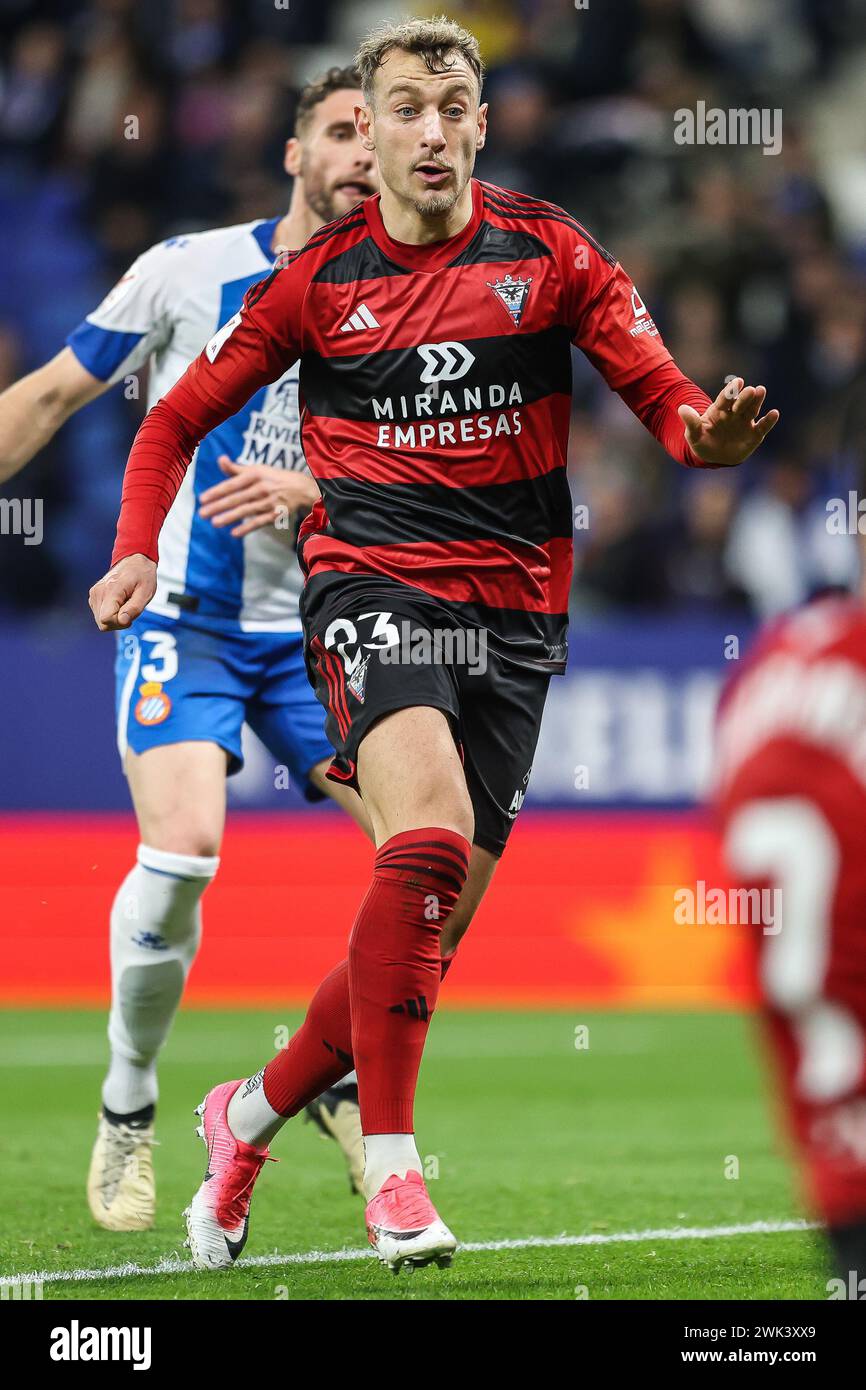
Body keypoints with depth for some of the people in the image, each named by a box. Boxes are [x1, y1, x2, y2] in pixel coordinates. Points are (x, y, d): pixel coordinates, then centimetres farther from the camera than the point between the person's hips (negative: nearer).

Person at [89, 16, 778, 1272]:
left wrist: (709, 429, -25)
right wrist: (137, 551, -3)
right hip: (372, 586, -2)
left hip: (517, 607, 2)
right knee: (429, 839, -29)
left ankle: (252, 1115, 25)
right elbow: (179, 417, 13)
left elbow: (662, 393, -1)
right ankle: (391, 1163, -24)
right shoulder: (317, 281, 4)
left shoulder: (549, 253, 4)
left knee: (433, 926, 2)